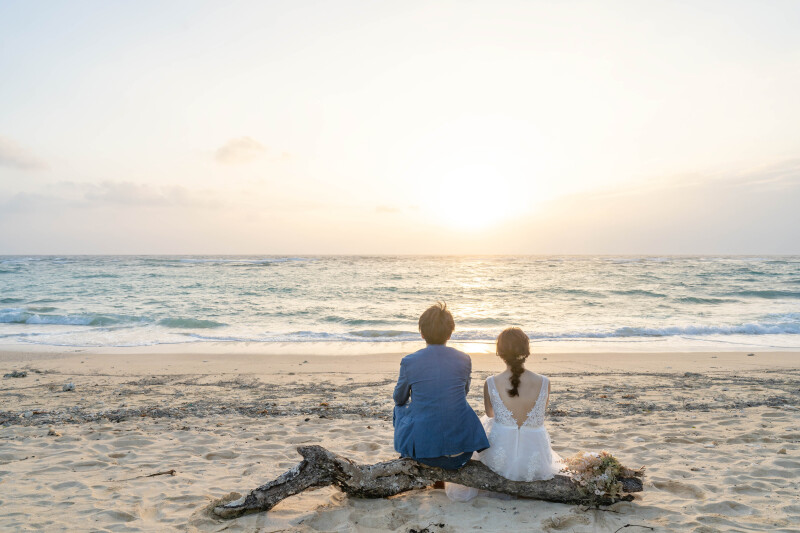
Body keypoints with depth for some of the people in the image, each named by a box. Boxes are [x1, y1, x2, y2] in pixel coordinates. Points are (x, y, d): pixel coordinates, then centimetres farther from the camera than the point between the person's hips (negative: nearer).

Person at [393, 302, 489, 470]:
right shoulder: (464, 360, -3)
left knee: (400, 407, 30)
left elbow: (399, 399, 9)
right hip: (460, 442, 2)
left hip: (422, 446, -2)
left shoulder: (409, 362, -9)